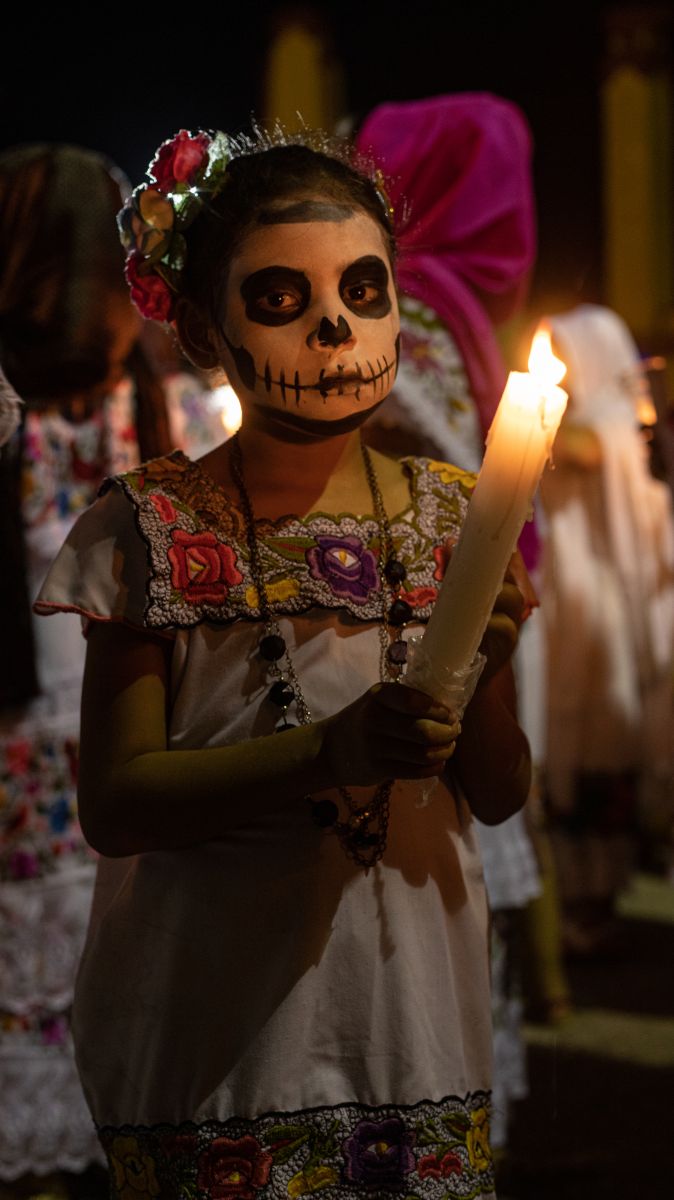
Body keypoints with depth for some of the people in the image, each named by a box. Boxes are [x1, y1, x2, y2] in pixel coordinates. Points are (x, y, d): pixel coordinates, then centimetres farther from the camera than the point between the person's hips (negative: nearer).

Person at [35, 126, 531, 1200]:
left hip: (412, 1020, 3)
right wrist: (329, 754, -24)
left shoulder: (449, 517, 3)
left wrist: (485, 672, -15)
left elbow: (501, 796, 6)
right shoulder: (153, 528, -6)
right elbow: (114, 804, -11)